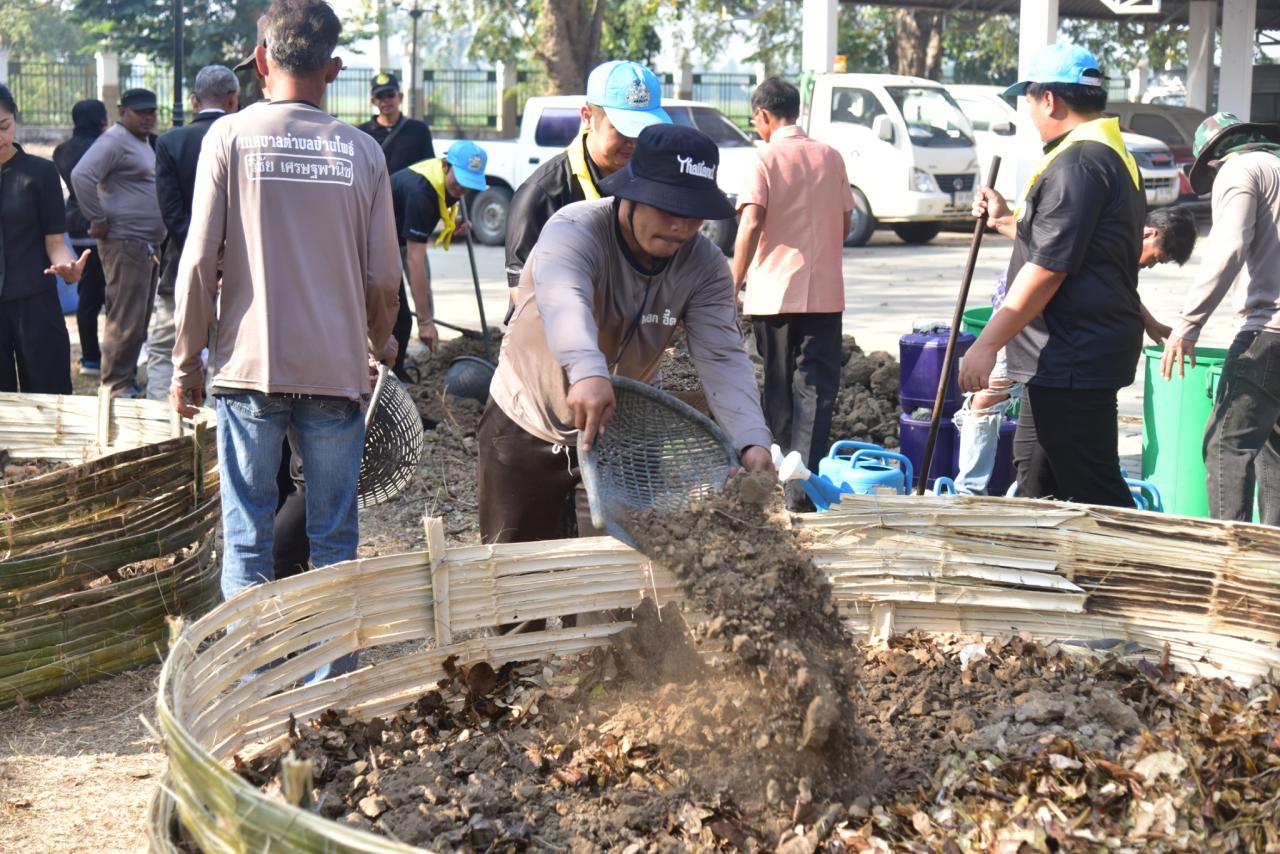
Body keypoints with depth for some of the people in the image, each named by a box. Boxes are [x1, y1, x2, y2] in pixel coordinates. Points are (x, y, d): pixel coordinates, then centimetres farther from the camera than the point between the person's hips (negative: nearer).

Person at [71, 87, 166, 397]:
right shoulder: (115, 140, -11)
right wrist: (98, 221, -19)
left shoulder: (144, 142, 20)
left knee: (140, 317, 13)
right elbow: (81, 176, -23)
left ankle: (128, 380, 21)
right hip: (126, 242, -10)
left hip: (149, 244, 10)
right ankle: (117, 386, -3)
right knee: (126, 319, -8)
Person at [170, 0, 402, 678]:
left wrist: (186, 361, 4)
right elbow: (383, 275, 4)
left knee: (247, 537, 6)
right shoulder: (362, 151, 2)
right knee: (334, 538, 9)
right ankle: (332, 678, 13)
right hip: (336, 369, 1)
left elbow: (199, 261, -6)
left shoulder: (229, 137, -2)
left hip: (249, 368, -1)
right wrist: (381, 342, 24)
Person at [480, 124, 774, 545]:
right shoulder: (574, 230, -26)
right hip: (527, 427, -3)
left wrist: (752, 441, -40)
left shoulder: (704, 265, -12)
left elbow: (722, 357, -22)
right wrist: (588, 372, -69)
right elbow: (563, 300, -48)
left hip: (621, 430, 3)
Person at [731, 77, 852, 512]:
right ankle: (803, 483, -14)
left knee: (780, 389, 11)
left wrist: (733, 285, -10)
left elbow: (751, 224, -14)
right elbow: (846, 221, 14)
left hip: (774, 291, -2)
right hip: (825, 291, 2)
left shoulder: (767, 160, -5)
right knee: (815, 387, -2)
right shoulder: (830, 157, 8)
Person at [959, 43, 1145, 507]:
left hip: (1073, 359, -11)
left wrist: (987, 344, -21)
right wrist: (1006, 220, 27)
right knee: (1035, 474, 19)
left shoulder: (1077, 163, -17)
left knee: (1094, 491, -8)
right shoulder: (1112, 154, 17)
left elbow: (1048, 268, -23)